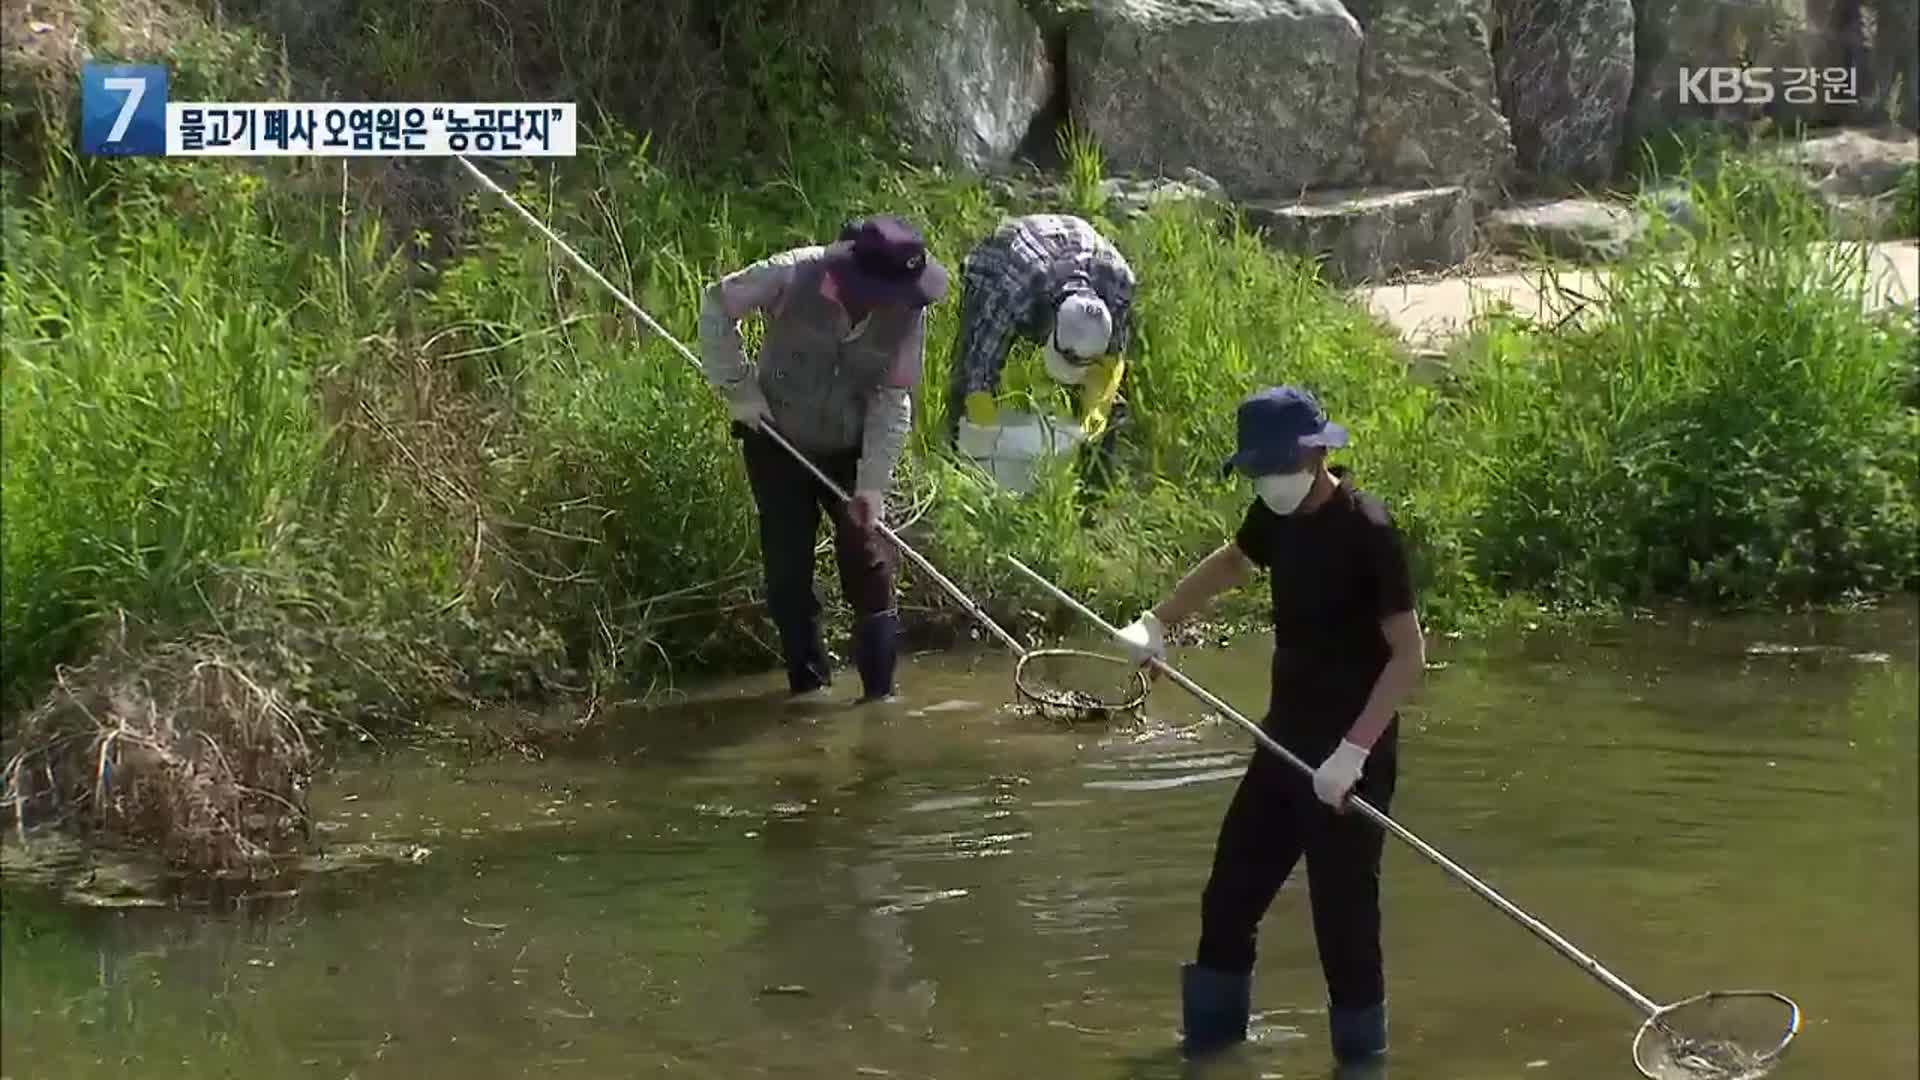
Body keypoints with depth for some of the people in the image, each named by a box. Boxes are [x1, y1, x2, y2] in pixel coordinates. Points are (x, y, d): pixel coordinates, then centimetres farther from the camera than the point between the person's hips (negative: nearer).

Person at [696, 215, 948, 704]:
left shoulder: (907, 312, -19)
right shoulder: (794, 276, -26)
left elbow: (893, 401, -14)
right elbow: (718, 303, -12)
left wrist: (872, 483, -18)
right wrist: (736, 386, -13)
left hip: (852, 449, 1)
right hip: (778, 444, -1)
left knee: (868, 564, -4)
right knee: (787, 569, 3)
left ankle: (880, 689, 2)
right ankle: (807, 683, 18)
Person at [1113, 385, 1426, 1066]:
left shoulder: (1365, 530, -21)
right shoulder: (1277, 515, 2)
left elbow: (1409, 656, -23)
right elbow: (1232, 561, 26)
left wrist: (1353, 753, -28)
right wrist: (1159, 621, 18)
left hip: (1351, 753, -8)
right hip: (1288, 735, 8)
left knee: (1342, 906, -6)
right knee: (1230, 888, 14)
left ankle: (1360, 1051, 10)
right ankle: (1210, 1032, 31)